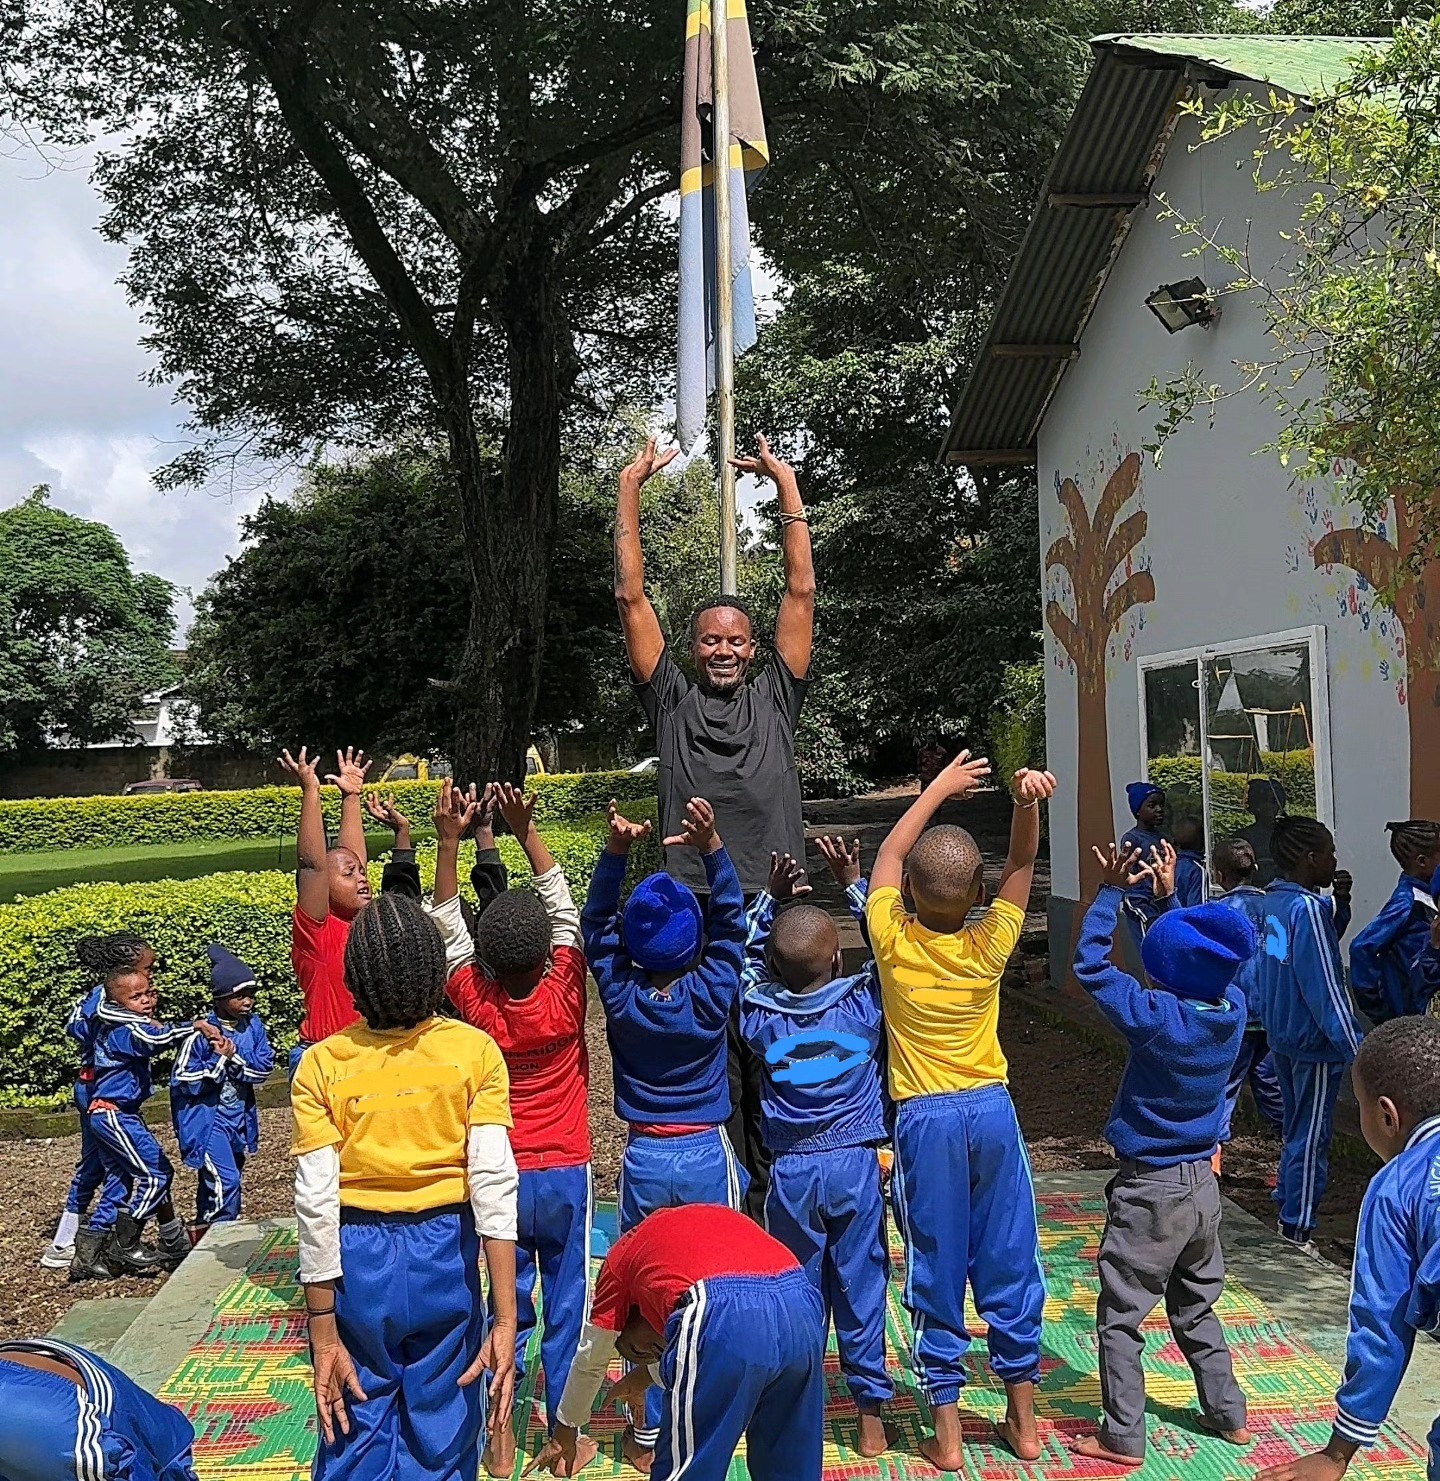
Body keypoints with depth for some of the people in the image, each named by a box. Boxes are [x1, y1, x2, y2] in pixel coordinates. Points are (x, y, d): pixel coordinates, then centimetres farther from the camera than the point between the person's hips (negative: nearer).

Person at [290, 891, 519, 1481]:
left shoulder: (321, 1065, -10)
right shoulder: (474, 1052, -11)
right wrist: (505, 1321, -15)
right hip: (445, 1255, 0)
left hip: (357, 1260, 0)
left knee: (356, 1433, 17)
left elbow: (315, 1203, -11)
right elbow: (494, 1184, -17)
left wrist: (324, 1334, -5)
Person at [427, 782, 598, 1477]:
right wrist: (526, 830, -13)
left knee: (505, 1303, 13)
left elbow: (446, 925, -5)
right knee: (567, 1305, 10)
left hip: (501, 1178, 1)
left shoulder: (476, 1005, -13)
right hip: (565, 1176, -1)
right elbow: (564, 905, -10)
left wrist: (448, 839, -9)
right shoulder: (564, 997, -16)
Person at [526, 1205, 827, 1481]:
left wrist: (565, 1434, 53)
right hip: (802, 1309, 6)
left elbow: (590, 1359, 38)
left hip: (726, 1317, -6)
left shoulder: (625, 1253, 27)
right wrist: (644, 1375, 68)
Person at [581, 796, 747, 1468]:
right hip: (707, 1156, -1)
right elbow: (731, 922, -9)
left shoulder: (621, 997, -11)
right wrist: (712, 848, -21)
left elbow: (597, 924, -3)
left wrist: (616, 852, -16)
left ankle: (647, 1433, 19)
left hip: (643, 1160, 1)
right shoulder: (711, 995, -14)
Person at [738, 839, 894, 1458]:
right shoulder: (862, 1005, -12)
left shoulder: (759, 1017, -8)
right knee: (860, 1287, 9)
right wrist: (852, 883, 2)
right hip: (856, 1167, 0)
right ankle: (871, 1412, 17)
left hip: (791, 1172, 1)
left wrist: (771, 897, 4)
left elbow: (744, 954, 9)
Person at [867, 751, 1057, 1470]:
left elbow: (889, 851, 3)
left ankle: (946, 1432, 14)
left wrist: (940, 786, 10)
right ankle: (1022, 1420, 24)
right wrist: (1028, 801, -21)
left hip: (925, 1120, -1)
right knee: (1008, 1265, 12)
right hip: (991, 1112, 2)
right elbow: (1022, 863, -3)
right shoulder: (989, 947, -10)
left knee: (937, 1272, 6)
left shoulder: (893, 943, -12)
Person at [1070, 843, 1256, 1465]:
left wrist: (1110, 891, -12)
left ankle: (1122, 1438, 12)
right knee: (1196, 1308, 24)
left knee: (1119, 1318, 6)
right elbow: (1204, 955, 13)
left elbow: (1090, 964, -18)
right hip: (1203, 1182, 7)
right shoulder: (1234, 1008, -7)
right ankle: (1228, 1414, 34)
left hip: (1149, 1189, -7)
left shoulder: (1156, 1017, -25)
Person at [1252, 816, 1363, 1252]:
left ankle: (1288, 1209, 33)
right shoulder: (1308, 908, -21)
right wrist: (1355, 1048, -21)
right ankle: (1297, 1233, 10)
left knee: (1299, 1129, 21)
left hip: (1282, 1036, 9)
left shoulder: (1273, 902, 5)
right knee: (1311, 1136, 2)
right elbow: (1325, 987, -23)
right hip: (1313, 1041, -9)